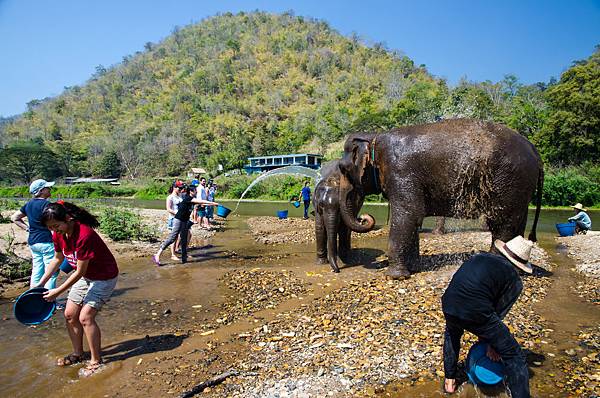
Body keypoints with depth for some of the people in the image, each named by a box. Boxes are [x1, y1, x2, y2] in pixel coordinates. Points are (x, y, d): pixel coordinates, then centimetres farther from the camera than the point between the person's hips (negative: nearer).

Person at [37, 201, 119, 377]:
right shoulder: (59, 235, -7)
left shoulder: (84, 236, -33)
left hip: (104, 278, -8)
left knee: (85, 317, -13)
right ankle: (78, 354, 30)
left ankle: (96, 361, 3)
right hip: (85, 277, 9)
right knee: (70, 314, 10)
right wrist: (40, 283, 10)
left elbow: (80, 272, -25)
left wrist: (58, 291, -16)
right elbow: (57, 259, 12)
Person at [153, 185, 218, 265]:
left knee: (184, 240, 10)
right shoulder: (187, 198, -13)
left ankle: (184, 258, 15)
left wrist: (213, 204, 18)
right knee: (172, 237, -13)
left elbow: (201, 203, 19)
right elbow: (201, 201, -17)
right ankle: (157, 255, -11)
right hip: (178, 220, -9)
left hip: (185, 221, 9)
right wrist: (213, 203, -12)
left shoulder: (192, 200, 11)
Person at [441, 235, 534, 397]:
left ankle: (449, 379, 45)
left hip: (449, 306, 5)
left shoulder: (480, 257, 21)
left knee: (451, 335, 38)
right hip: (477, 312, -5)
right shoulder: (515, 281, 10)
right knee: (514, 356, 17)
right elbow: (499, 312, 9)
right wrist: (491, 343, 24)